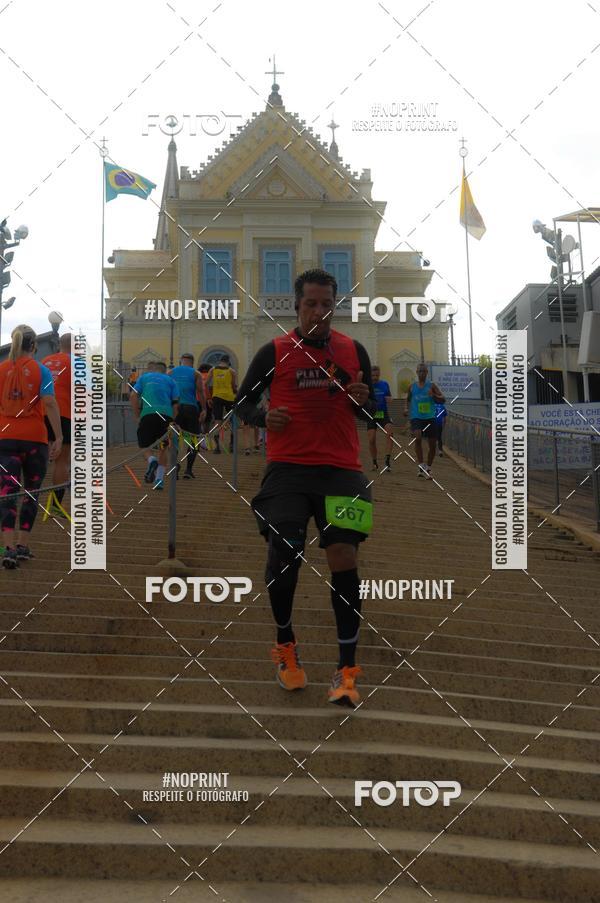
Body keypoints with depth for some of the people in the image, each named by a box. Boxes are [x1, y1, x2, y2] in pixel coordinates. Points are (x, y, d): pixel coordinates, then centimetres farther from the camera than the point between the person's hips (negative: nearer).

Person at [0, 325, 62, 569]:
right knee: (31, 493, 12)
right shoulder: (40, 370, -3)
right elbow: (49, 404, -11)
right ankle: (22, 546, 14)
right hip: (35, 438, -1)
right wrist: (58, 437, -11)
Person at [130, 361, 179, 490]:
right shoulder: (170, 380, 22)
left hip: (148, 414, -1)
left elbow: (133, 396, 7)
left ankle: (151, 460, -22)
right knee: (163, 448, 16)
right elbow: (175, 403, 10)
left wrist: (137, 415, 14)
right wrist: (172, 421, 14)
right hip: (166, 415, 1)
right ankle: (159, 479, 5)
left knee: (144, 446, 10)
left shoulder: (143, 377, 22)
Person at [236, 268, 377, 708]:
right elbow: (243, 401, 12)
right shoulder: (274, 352, 4)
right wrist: (264, 417, -10)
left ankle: (347, 669, 0)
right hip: (287, 468, -1)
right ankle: (286, 644, 22)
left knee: (344, 557, -11)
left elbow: (371, 410, 17)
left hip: (342, 469, 1)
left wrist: (363, 401, -7)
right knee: (283, 554, -8)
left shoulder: (354, 350, 9)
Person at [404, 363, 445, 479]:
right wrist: (406, 408, 4)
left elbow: (442, 400, 0)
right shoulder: (412, 387, 8)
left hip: (430, 417, 1)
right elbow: (408, 399, 23)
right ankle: (421, 466, -21)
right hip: (416, 417, -1)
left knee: (432, 444, 3)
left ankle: (428, 469, 22)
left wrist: (434, 396, -19)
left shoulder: (431, 385, 4)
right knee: (418, 438, -27)